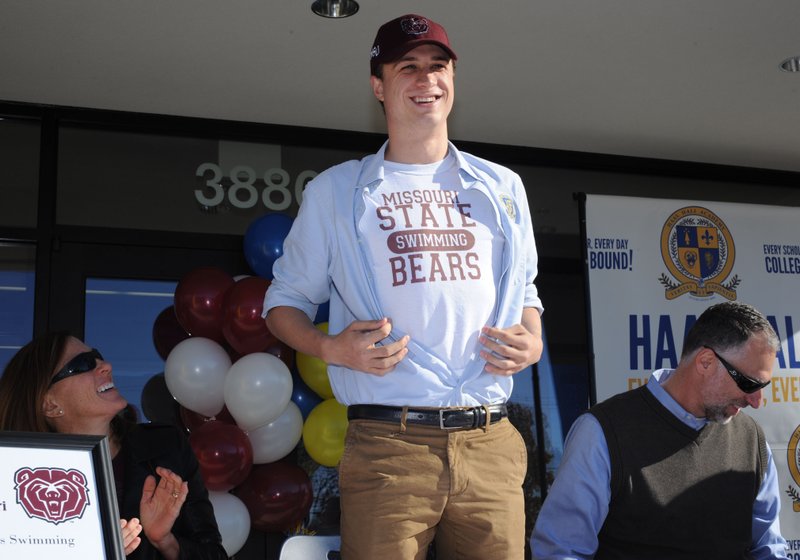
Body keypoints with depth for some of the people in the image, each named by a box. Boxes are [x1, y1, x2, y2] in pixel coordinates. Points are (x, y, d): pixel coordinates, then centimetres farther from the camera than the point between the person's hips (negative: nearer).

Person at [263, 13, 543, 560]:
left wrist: (533, 342, 3)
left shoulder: (502, 188, 16)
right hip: (386, 445, -2)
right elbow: (285, 300, 12)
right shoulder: (336, 191, 8)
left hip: (490, 442, 3)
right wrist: (331, 347, -8)